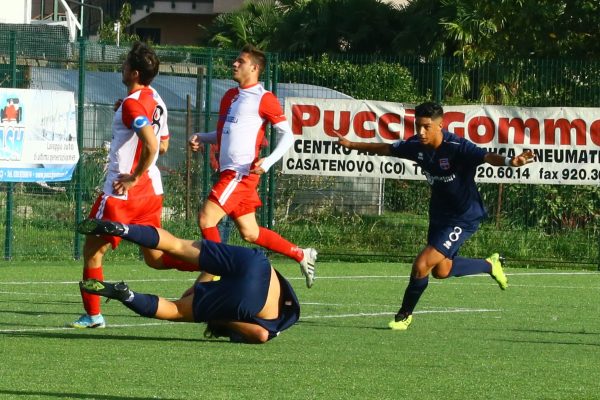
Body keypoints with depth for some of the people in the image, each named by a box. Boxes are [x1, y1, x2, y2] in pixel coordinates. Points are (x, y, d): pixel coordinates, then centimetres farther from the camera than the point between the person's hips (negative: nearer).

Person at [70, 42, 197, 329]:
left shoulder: (132, 104, -18)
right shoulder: (155, 100, 10)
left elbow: (152, 146, -31)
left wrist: (134, 178, -20)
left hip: (123, 193, -9)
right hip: (152, 190, 9)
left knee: (92, 251, 4)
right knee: (155, 257, 14)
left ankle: (93, 314, 6)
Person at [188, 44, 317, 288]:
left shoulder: (263, 99, -5)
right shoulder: (230, 96, 19)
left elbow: (287, 135, -8)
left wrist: (268, 161, -22)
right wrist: (200, 138, 9)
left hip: (242, 172, -8)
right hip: (229, 173, 8)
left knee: (206, 218, -16)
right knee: (249, 233, 11)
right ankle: (302, 255, 23)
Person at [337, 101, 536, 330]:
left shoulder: (457, 147, -28)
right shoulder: (417, 146, -7)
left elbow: (486, 157, -44)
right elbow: (386, 149, 11)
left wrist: (510, 162, -65)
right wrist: (351, 145, 20)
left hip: (463, 217, -8)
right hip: (439, 215, 8)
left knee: (422, 265, -12)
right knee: (441, 271, 19)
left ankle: (405, 315, 12)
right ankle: (490, 265, 41)